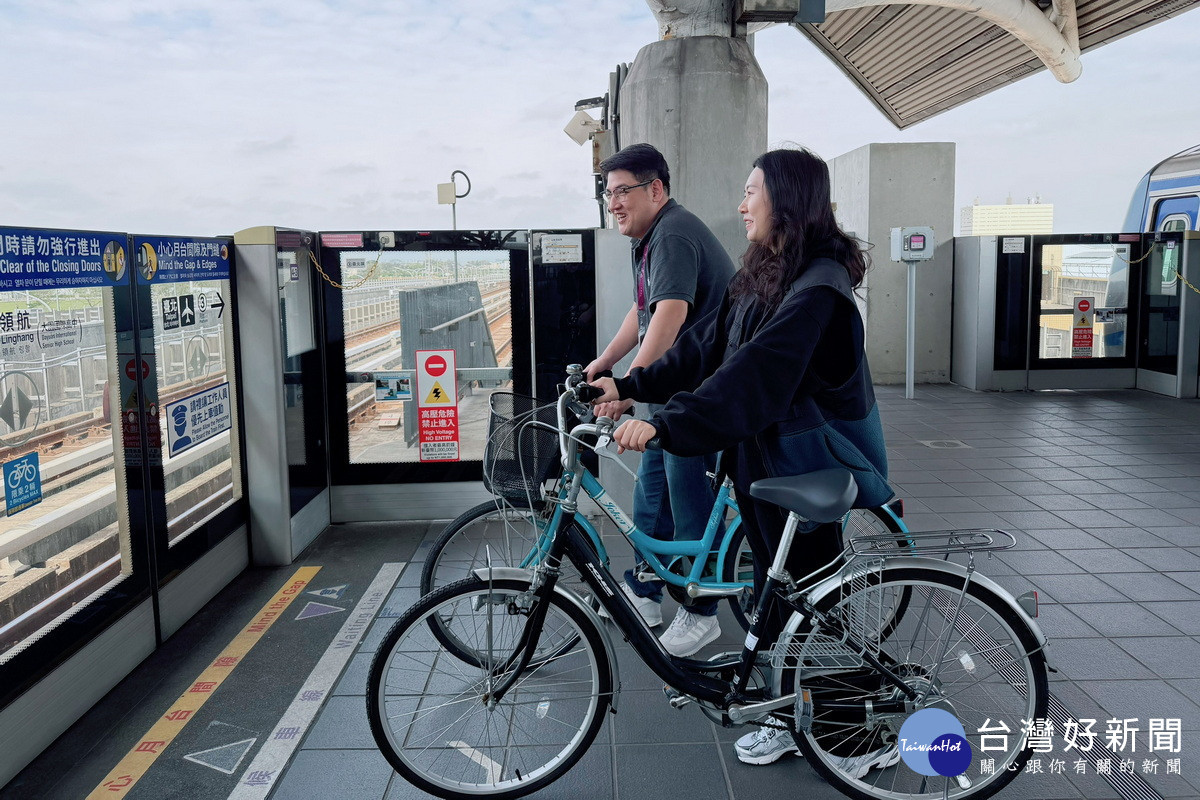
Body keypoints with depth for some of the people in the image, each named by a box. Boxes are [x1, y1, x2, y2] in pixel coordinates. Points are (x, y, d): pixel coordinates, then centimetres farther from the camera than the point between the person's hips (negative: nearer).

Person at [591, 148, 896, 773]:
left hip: (809, 466, -8)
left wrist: (664, 423, -38)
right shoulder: (762, 275, 8)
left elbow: (755, 372, -32)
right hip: (760, 456, 9)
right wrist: (629, 385, 1)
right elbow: (705, 345, 8)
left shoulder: (819, 286, -22)